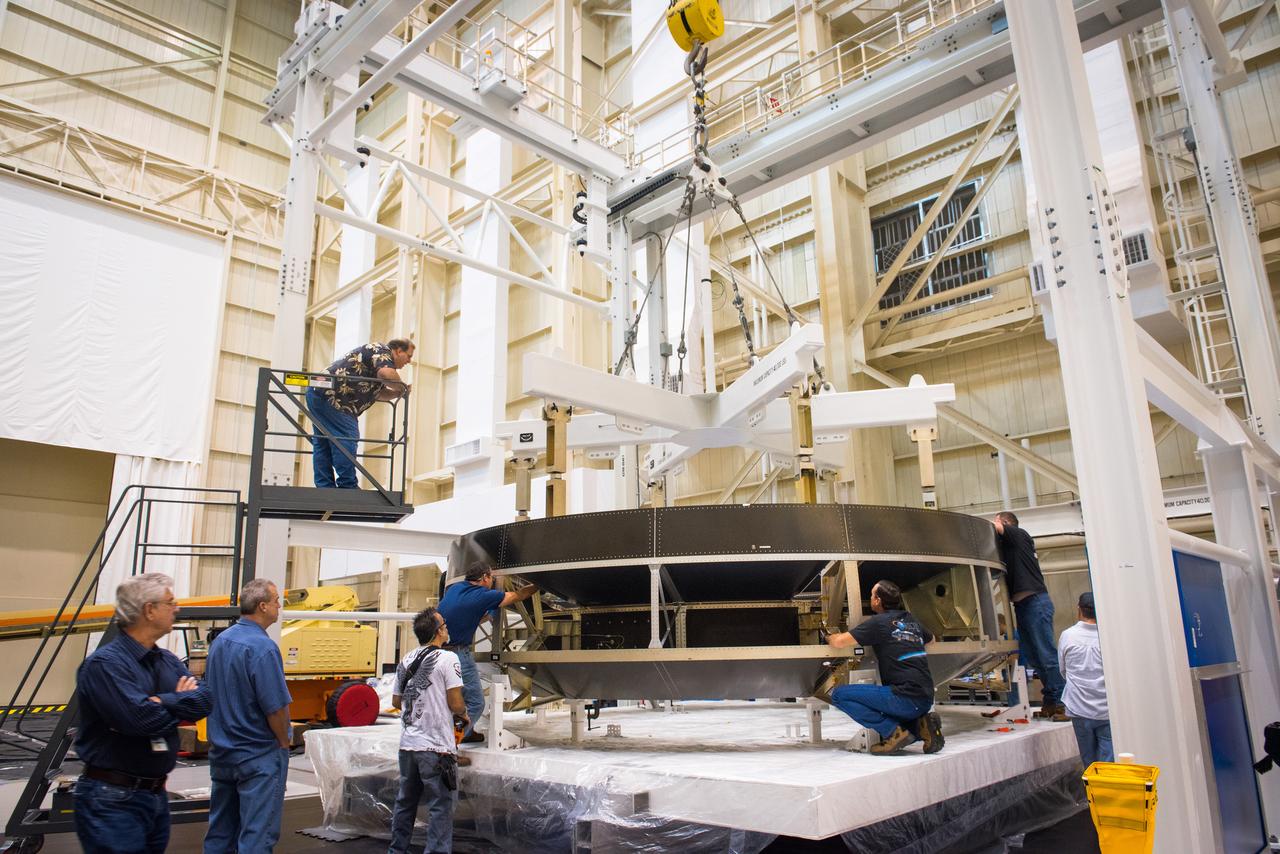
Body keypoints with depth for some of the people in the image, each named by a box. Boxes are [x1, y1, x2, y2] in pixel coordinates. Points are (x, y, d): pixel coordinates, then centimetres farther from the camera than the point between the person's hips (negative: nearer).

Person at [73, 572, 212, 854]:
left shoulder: (168, 660, 8)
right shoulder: (104, 664, -17)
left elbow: (205, 700, -4)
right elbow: (142, 719, -28)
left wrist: (163, 701, -20)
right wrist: (181, 702, -9)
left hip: (157, 794, 8)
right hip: (112, 799, -8)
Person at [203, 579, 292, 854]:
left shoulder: (219, 641, 4)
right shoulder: (262, 647, -21)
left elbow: (213, 695, 13)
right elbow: (276, 707, -21)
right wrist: (285, 741, -5)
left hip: (221, 751, 8)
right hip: (258, 758, -8)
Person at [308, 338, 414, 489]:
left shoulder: (379, 356, 25)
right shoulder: (382, 350, -5)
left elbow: (378, 393, 27)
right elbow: (386, 373, -26)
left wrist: (399, 392, 12)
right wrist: (402, 387, -9)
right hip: (330, 395, -11)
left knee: (323, 444, 9)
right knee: (346, 441, -12)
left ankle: (325, 488, 10)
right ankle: (347, 488, -13)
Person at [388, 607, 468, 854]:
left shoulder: (406, 660, 8)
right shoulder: (447, 659, -13)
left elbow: (396, 701, 16)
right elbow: (456, 704, -15)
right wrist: (464, 714, 5)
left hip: (407, 744, 7)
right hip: (436, 746, -7)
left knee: (405, 802, 19)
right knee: (441, 806, 1)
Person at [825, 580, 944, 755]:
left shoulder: (878, 622, -6)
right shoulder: (911, 620, 16)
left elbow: (838, 642, -7)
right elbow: (931, 639, 39)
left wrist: (829, 637, 14)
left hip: (905, 698, -8)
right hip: (926, 700, 8)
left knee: (839, 695, -5)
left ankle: (894, 732, -9)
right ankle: (921, 725, 4)